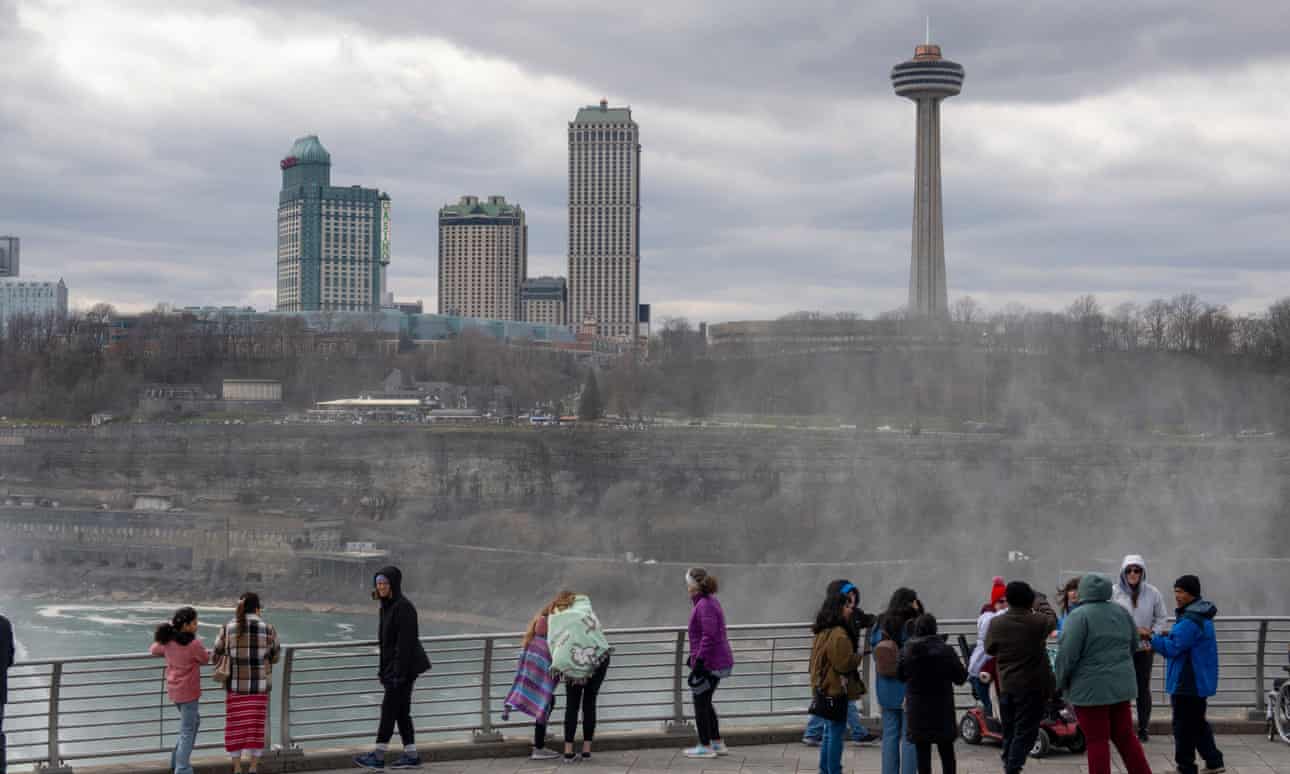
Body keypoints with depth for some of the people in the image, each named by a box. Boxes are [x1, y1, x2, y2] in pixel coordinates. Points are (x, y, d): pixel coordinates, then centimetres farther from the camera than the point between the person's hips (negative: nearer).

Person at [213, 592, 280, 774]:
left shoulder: (227, 628, -5)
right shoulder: (268, 629, -7)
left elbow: (216, 656, 3)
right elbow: (275, 657, 5)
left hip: (235, 686, 0)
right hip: (259, 687, 0)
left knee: (236, 729, 10)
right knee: (256, 728, 9)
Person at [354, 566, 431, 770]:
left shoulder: (403, 607, -17)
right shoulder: (386, 606, 13)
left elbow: (406, 642, -21)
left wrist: (400, 672, -23)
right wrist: (382, 669, 18)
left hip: (405, 666, -9)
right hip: (392, 667, 9)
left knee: (389, 708, -6)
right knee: (401, 711, 10)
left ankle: (378, 756, -2)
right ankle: (411, 755, 14)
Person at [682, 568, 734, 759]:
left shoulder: (705, 605, -19)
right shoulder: (710, 601, 14)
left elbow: (709, 635, -27)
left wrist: (699, 661, -25)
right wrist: (693, 656, 27)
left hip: (709, 664, -10)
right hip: (719, 662, 10)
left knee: (700, 703, 2)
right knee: (705, 703, 19)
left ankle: (705, 747, 9)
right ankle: (717, 744, 24)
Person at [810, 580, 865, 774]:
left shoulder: (822, 631, 10)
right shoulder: (839, 634, -21)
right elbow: (845, 663, -23)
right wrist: (859, 655, -5)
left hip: (825, 688, 10)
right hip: (836, 690, -10)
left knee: (830, 732, 17)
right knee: (836, 732, -3)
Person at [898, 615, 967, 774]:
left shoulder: (906, 651, -5)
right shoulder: (946, 650, -12)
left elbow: (901, 675, 7)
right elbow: (961, 677, -6)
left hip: (917, 710, 1)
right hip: (942, 709, -1)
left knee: (922, 750, 6)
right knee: (946, 750, 11)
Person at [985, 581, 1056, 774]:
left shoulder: (996, 623, -7)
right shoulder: (1038, 622, -13)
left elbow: (989, 649, 6)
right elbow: (1052, 618, 9)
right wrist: (1039, 599, 24)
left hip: (1005, 686, 3)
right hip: (1032, 686, -3)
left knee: (1009, 730, 17)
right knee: (1025, 731, 1)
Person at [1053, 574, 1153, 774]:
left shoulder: (1079, 616, -15)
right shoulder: (1122, 612, 5)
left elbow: (1067, 654, -17)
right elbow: (1133, 646, 14)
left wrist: (1061, 683, -3)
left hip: (1091, 689, -6)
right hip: (1120, 685, 6)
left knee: (1097, 741, 0)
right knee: (1125, 736, 15)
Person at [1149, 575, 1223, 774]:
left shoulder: (1191, 621, -22)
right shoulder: (1201, 616, 13)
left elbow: (1173, 648, -22)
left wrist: (1151, 637, -13)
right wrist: (1168, 636, 11)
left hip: (1188, 684, -11)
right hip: (1198, 682, 11)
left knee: (1183, 727, -2)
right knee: (1198, 723, 20)